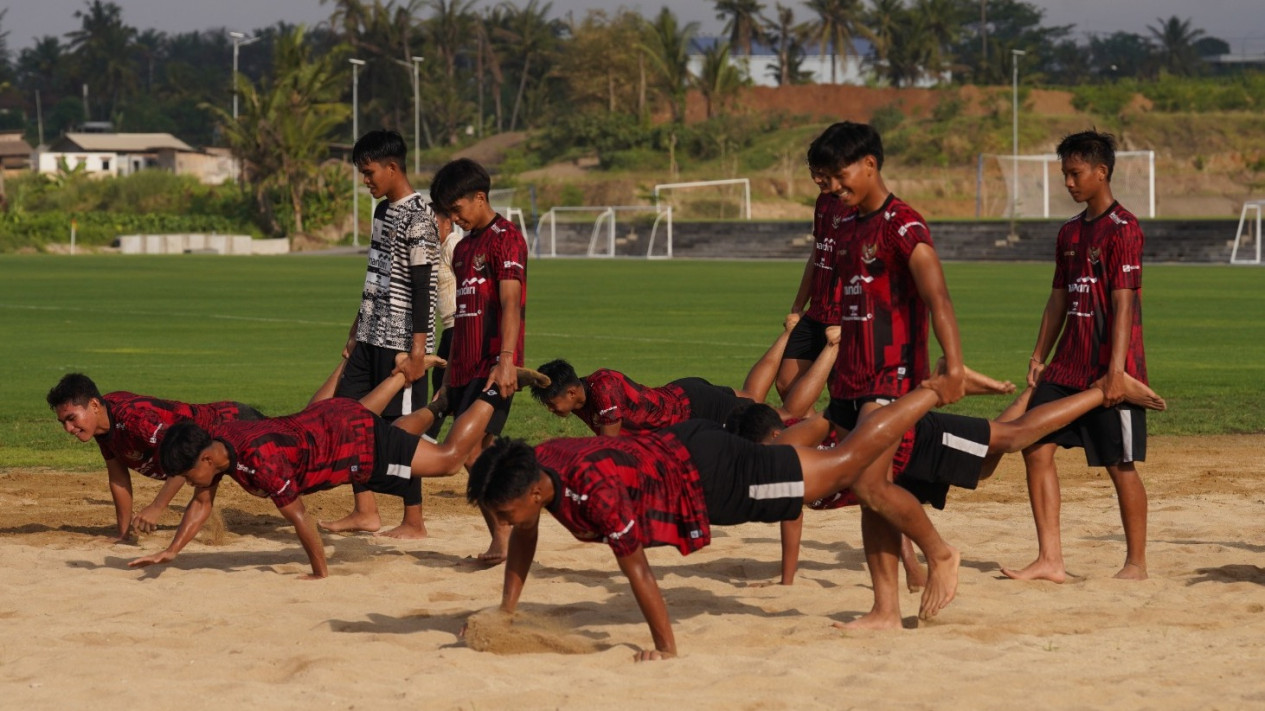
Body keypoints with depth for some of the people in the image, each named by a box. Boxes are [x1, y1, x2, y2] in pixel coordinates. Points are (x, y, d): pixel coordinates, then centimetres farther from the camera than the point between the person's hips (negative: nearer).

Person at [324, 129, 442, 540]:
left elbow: (422, 286, -18)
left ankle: (414, 522, 3)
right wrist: (356, 331, 22)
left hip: (400, 341, -9)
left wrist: (418, 349, -21)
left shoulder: (418, 217, -14)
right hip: (372, 337, 9)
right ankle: (365, 511, 13)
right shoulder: (383, 211, 14)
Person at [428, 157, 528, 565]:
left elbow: (510, 303, -17)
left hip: (493, 367, -9)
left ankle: (503, 538, -14)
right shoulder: (464, 247, 20)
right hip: (465, 368, 9)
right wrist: (449, 377, 22)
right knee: (480, 455, 5)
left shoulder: (505, 237, -7)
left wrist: (506, 361, -28)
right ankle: (502, 539, 8)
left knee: (470, 448, -17)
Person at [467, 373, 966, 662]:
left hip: (712, 477, -7)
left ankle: (934, 391, 24)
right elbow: (525, 537, 6)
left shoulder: (594, 491, -38)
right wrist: (506, 612, 8)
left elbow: (635, 569, -30)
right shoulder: (535, 464, -14)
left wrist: (666, 649, -22)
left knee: (846, 465, 8)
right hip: (680, 450, 7)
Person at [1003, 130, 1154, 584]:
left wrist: (1116, 369, -22)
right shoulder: (1070, 232, 14)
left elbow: (1123, 304, -17)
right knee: (1036, 447, -2)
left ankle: (1136, 564, 12)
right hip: (1068, 367, 8)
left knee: (1120, 465, 0)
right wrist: (1039, 356, 14)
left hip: (1108, 371, -8)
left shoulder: (1122, 229, -11)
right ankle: (1050, 560, 0)